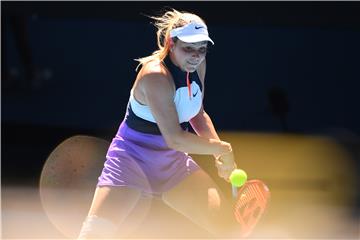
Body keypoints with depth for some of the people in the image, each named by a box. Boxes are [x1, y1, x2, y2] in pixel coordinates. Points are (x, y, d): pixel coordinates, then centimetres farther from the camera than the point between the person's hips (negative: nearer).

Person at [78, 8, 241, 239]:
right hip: (132, 157, -7)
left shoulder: (197, 65, -3)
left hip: (173, 160, 7)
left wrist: (220, 151, -3)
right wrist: (221, 148, -21)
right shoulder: (156, 75, -28)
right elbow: (174, 139, -32)